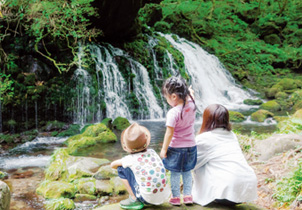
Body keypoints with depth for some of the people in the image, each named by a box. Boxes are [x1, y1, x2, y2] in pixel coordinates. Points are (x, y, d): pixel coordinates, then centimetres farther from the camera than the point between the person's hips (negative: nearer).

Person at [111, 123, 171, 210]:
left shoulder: (131, 159, -7)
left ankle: (135, 200, 6)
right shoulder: (152, 152, 4)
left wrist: (125, 165, 30)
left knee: (121, 168, 6)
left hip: (148, 199, -5)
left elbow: (112, 165, 12)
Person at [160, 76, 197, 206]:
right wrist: (190, 92, 40)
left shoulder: (173, 113, -25)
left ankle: (176, 197, 19)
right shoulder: (191, 105, -7)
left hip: (176, 147, -6)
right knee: (187, 172, 19)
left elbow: (169, 133, -22)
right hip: (191, 146, 6)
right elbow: (190, 96, 18)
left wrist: (164, 149, -12)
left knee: (175, 173, 9)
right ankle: (188, 196, 25)